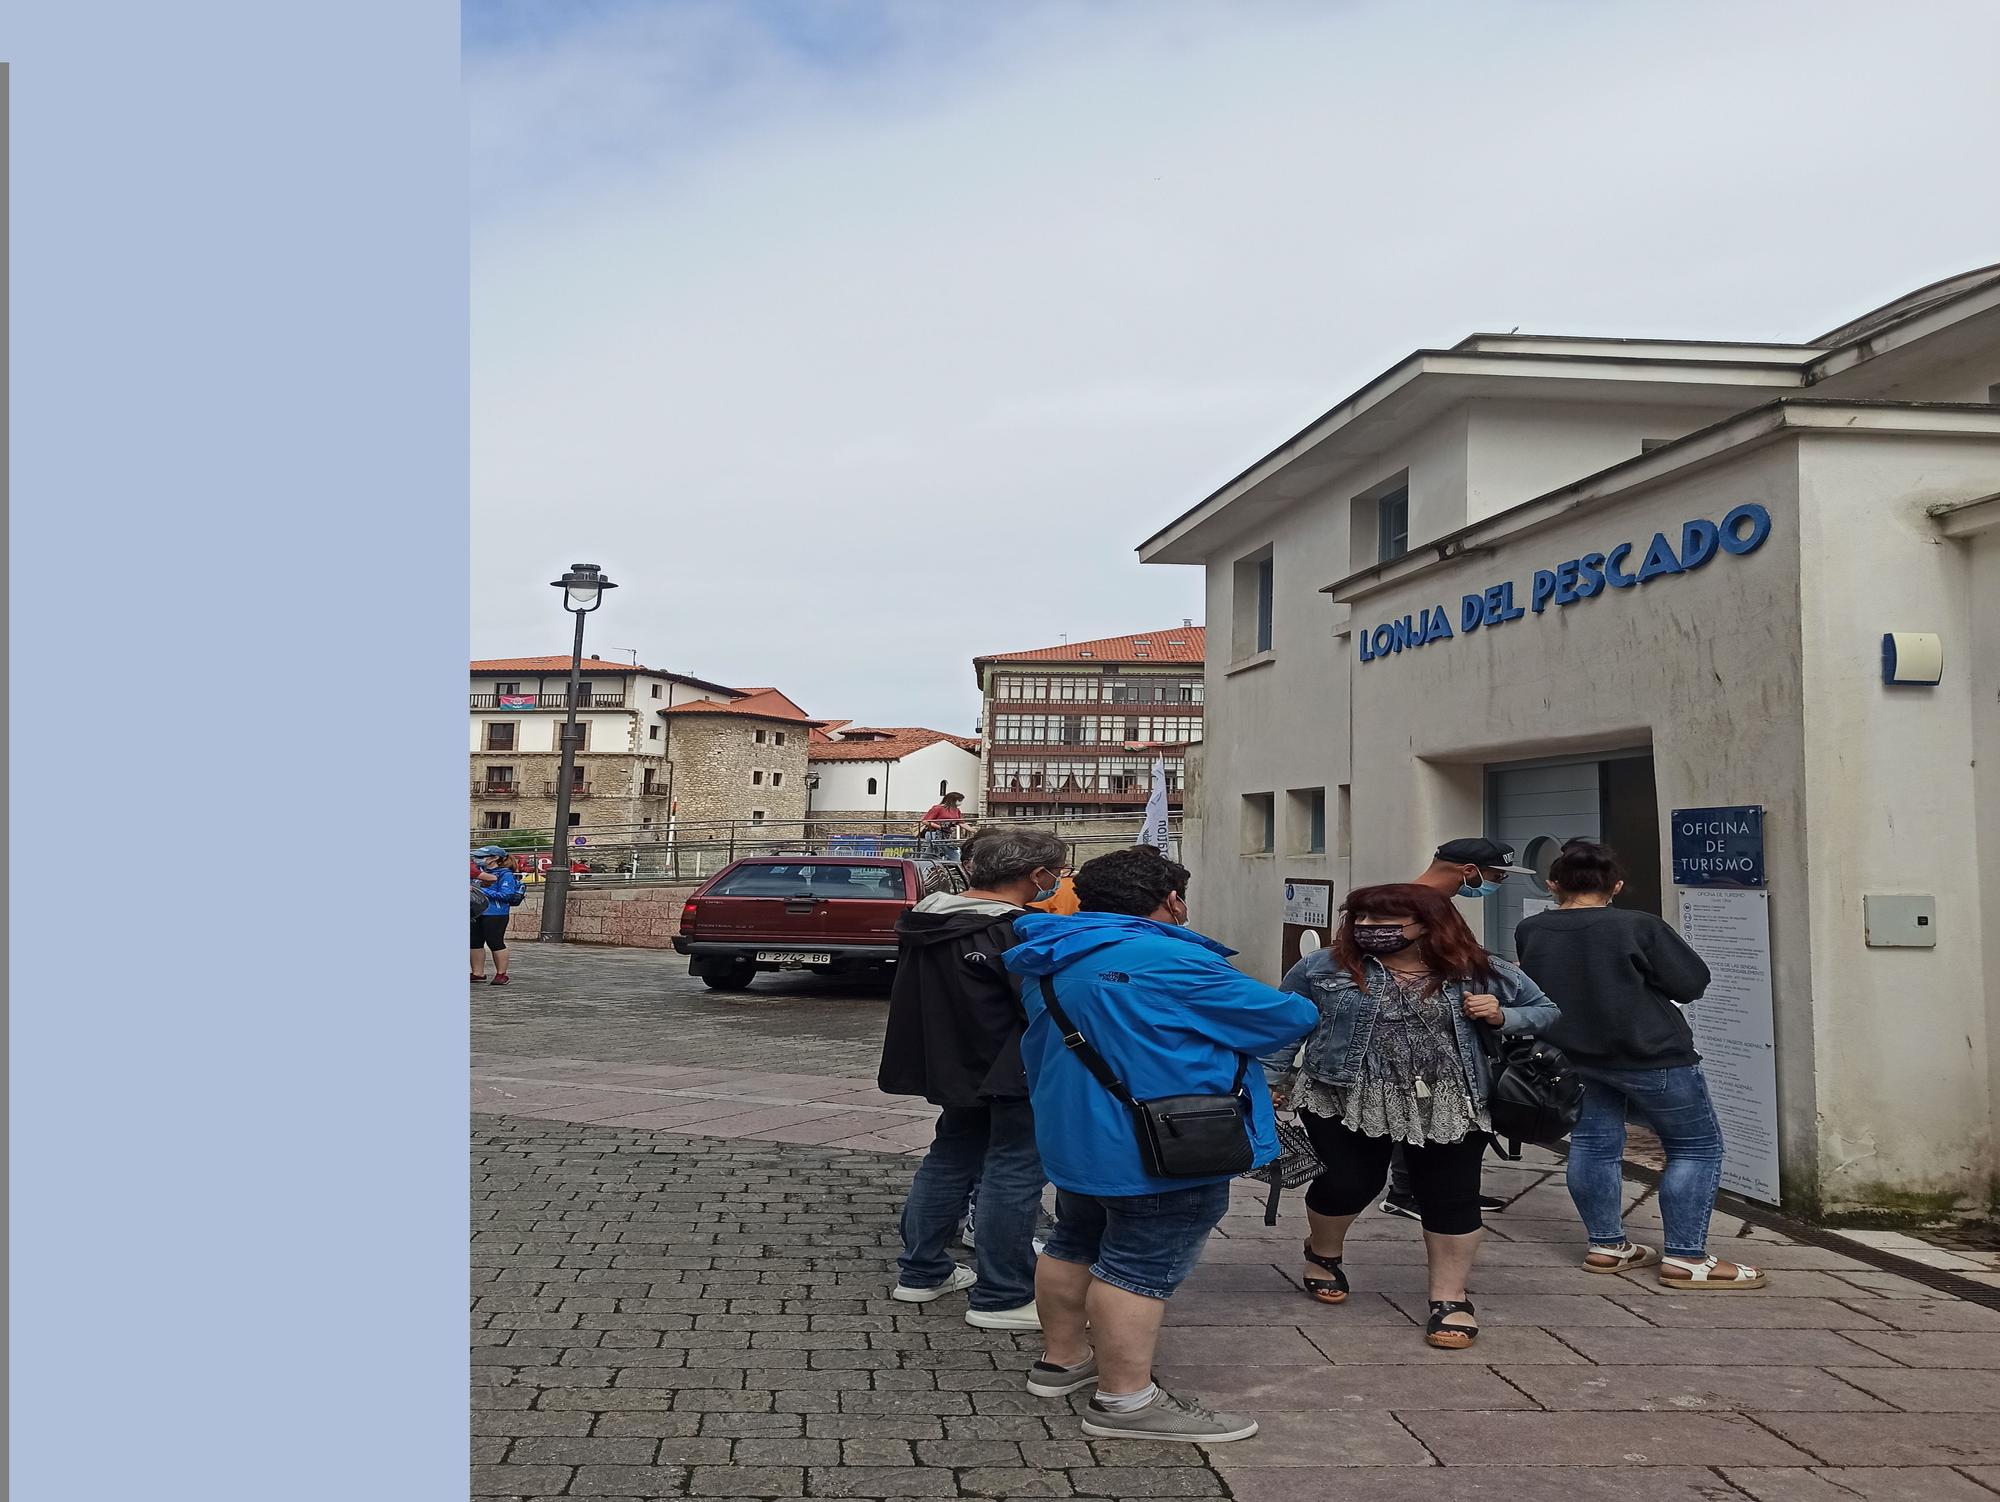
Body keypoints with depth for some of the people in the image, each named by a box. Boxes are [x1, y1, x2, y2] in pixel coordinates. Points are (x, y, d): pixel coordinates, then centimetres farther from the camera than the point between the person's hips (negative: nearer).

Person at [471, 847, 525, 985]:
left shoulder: (505, 874, -8)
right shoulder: (480, 870, 13)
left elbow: (505, 894, -16)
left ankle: (501, 974, 8)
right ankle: (478, 974, 17)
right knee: (475, 943, 8)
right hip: (477, 913, 8)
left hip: (496, 914, -8)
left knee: (495, 943, -3)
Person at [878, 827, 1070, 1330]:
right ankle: (1001, 1297, 6)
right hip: (1012, 1074, -9)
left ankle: (920, 1271, 30)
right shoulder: (1019, 931, -22)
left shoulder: (924, 918, 6)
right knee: (1013, 1174, 0)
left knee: (950, 1159, 20)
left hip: (950, 1064, 9)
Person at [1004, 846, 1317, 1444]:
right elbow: (1290, 1019, -16)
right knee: (1143, 1267, -2)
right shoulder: (1171, 963, -23)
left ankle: (1062, 1357, 34)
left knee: (1076, 1243, 21)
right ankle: (1124, 1401, 4)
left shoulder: (1056, 961, 4)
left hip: (1074, 1136, 9)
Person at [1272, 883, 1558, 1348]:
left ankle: (1450, 1298, 19)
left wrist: (1501, 1017, -9)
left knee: (1451, 1197, 3)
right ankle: (1324, 1252, 28)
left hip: (1450, 1105, 1)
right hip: (1345, 1098, -1)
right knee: (1348, 1183, -2)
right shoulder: (1324, 967, -4)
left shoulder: (1480, 972, -1)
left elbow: (1546, 1009, 9)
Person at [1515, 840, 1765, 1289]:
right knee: (1697, 1147, 5)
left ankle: (1605, 1246, 21)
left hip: (1575, 1055, 5)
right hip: (1649, 1055, -5)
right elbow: (1692, 983, -9)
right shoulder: (1637, 927, -16)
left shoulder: (1529, 931, -3)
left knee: (1594, 1144, 15)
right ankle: (1686, 1258, 2)